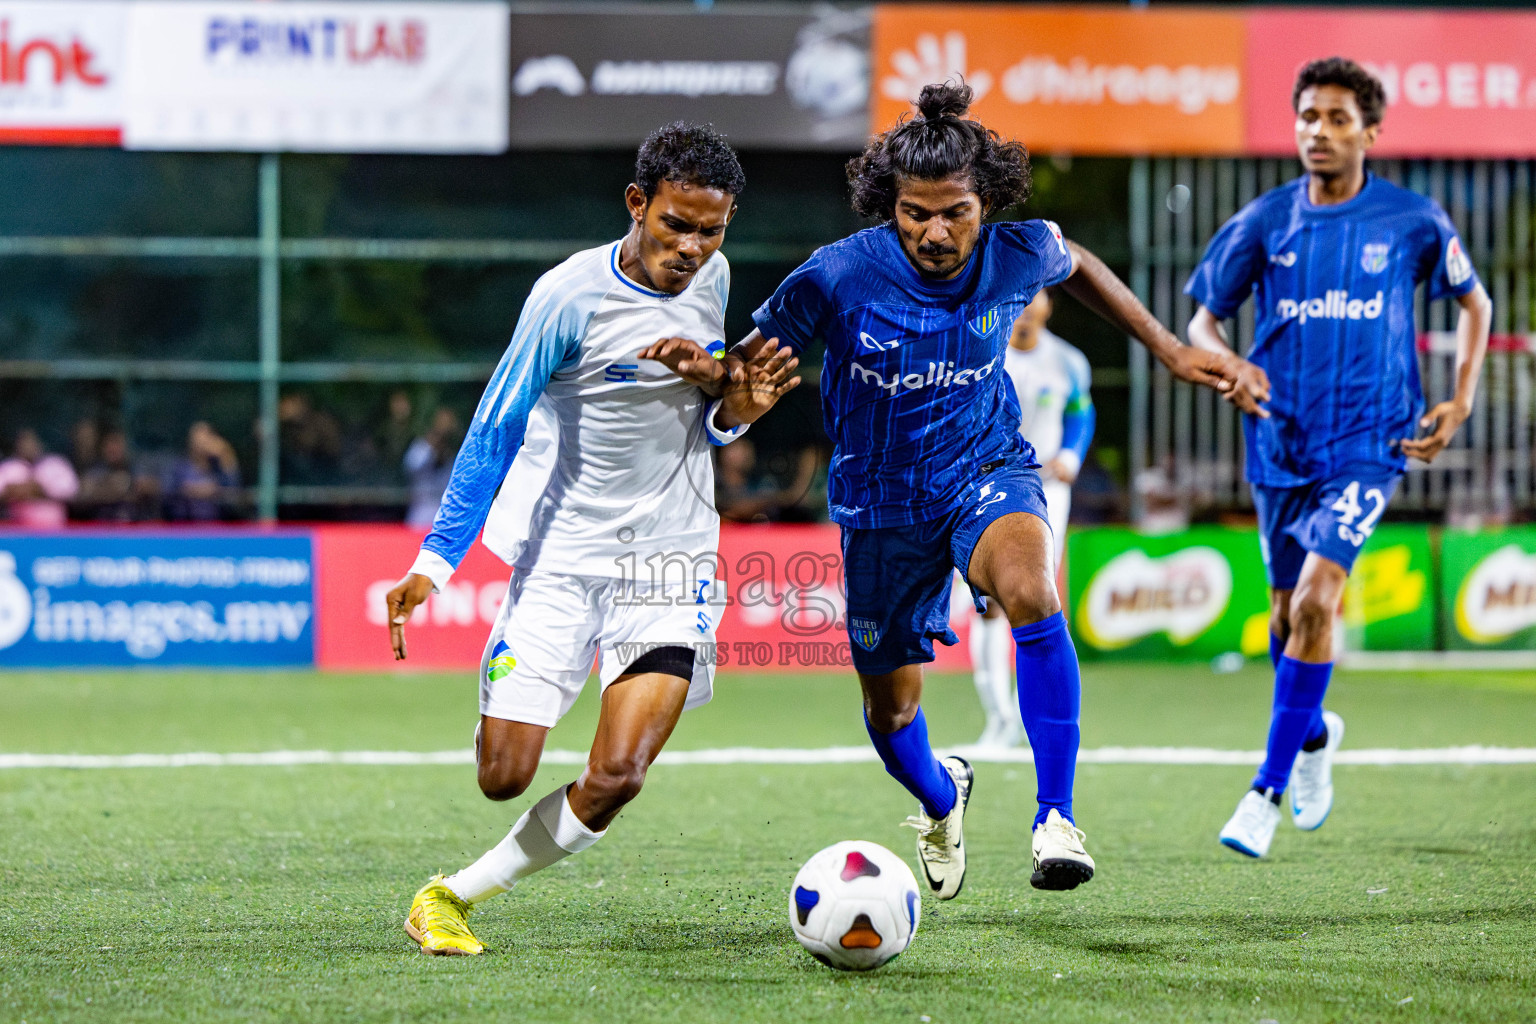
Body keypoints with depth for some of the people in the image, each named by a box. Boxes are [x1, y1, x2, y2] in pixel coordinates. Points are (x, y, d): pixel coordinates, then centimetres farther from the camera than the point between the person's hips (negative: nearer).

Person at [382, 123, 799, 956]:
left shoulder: (711, 279, 2)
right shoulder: (570, 296, -14)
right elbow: (494, 430, -10)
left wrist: (740, 407, -6)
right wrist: (435, 560, -17)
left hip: (671, 553, 3)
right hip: (562, 552, -3)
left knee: (616, 778, -15)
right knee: (503, 776, -6)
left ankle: (456, 895, 5)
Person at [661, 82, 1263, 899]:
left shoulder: (1017, 255, -16)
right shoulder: (838, 276, -23)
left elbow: (1073, 264, 9)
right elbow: (751, 363, -13)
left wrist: (1170, 351, 12)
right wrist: (708, 370, -38)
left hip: (988, 471, 0)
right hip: (882, 502, 0)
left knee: (1029, 592, -35)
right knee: (891, 713, 13)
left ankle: (1056, 819, -30)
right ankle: (939, 796, 52)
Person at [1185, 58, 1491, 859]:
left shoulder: (1412, 222, -3)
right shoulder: (1265, 222, 0)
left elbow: (1474, 303, 13)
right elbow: (1203, 319, 9)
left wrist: (1460, 403, 4)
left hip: (1368, 440, -3)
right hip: (1280, 443, 3)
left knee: (1316, 598, -19)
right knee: (1288, 611, 13)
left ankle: (1269, 791, -13)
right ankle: (1314, 733, 44)